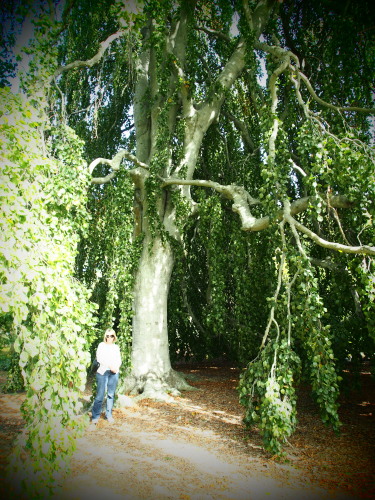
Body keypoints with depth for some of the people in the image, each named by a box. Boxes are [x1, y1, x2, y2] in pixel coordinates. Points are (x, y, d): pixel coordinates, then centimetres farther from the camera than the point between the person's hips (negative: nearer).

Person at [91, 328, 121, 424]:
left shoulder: (116, 347, 15)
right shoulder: (101, 345, 3)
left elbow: (119, 359, 13)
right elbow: (99, 358, -7)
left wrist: (117, 367, -8)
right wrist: (110, 366, -15)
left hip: (114, 373, 3)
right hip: (102, 372, -3)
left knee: (111, 395, 6)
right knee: (100, 395, -6)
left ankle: (109, 415, 16)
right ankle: (95, 416, 4)